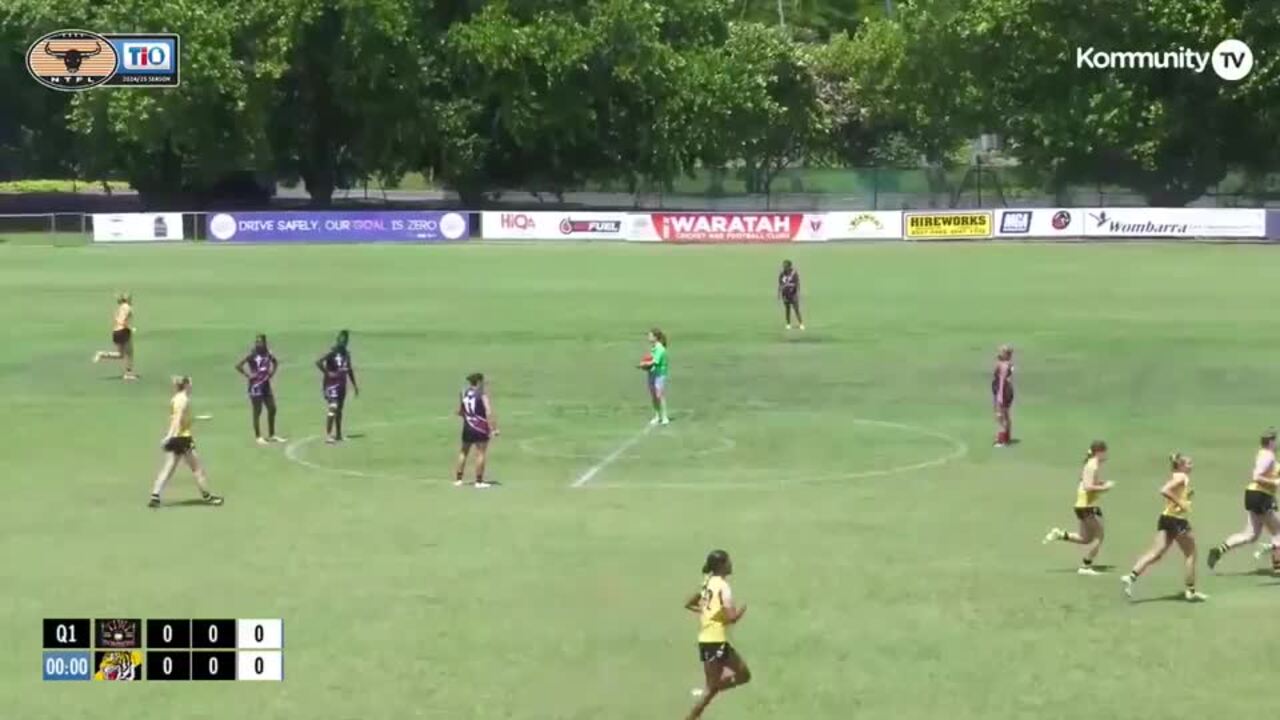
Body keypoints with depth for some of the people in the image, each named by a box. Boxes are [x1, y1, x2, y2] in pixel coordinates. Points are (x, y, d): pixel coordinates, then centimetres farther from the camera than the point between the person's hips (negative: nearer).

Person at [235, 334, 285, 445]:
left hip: (266, 385, 7)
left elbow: (276, 362, 24)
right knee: (257, 412, -1)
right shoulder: (252, 355, -14)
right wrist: (248, 375, -17)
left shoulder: (268, 353, 3)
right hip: (256, 386, -7)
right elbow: (238, 366, -20)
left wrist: (272, 372, 9)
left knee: (272, 409, 10)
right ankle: (258, 437, 5)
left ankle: (271, 435, 22)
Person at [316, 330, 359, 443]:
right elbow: (318, 362, -24)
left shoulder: (346, 353, 10)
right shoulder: (332, 352, -13)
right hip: (332, 384, -8)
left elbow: (349, 369, 21)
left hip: (342, 384, 8)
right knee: (333, 408, -16)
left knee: (339, 409, 14)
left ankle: (338, 434, 23)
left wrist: (354, 385, 21)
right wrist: (327, 373, -21)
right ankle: (328, 435, -18)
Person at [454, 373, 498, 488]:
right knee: (481, 453, 1)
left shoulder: (463, 394, 5)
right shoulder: (483, 394, -11)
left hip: (468, 427, 5)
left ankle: (458, 479, 21)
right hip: (481, 428, -5)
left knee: (464, 452, 17)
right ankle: (479, 481, 1)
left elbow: (459, 411, 13)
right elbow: (489, 412, -19)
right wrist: (493, 428, -16)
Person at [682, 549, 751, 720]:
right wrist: (742, 609, -3)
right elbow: (731, 617, -22)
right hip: (716, 641, -9)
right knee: (712, 688, -3)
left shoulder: (708, 583, 10)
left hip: (707, 639, 9)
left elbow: (688, 604, 22)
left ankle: (706, 691, 7)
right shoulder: (722, 586, -15)